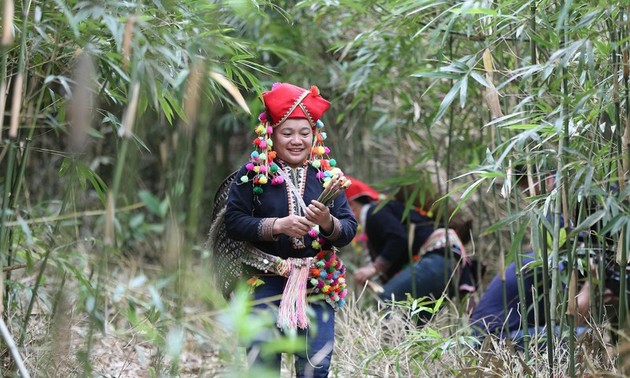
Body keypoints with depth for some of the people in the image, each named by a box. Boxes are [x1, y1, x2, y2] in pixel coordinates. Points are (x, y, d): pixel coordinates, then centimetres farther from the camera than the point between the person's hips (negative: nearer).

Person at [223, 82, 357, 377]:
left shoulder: (327, 175, 4)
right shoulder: (253, 174, -2)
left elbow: (349, 231, 2)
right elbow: (233, 221, -7)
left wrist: (328, 222, -19)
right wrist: (278, 225, -19)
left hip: (318, 284, 2)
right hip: (267, 282, -2)